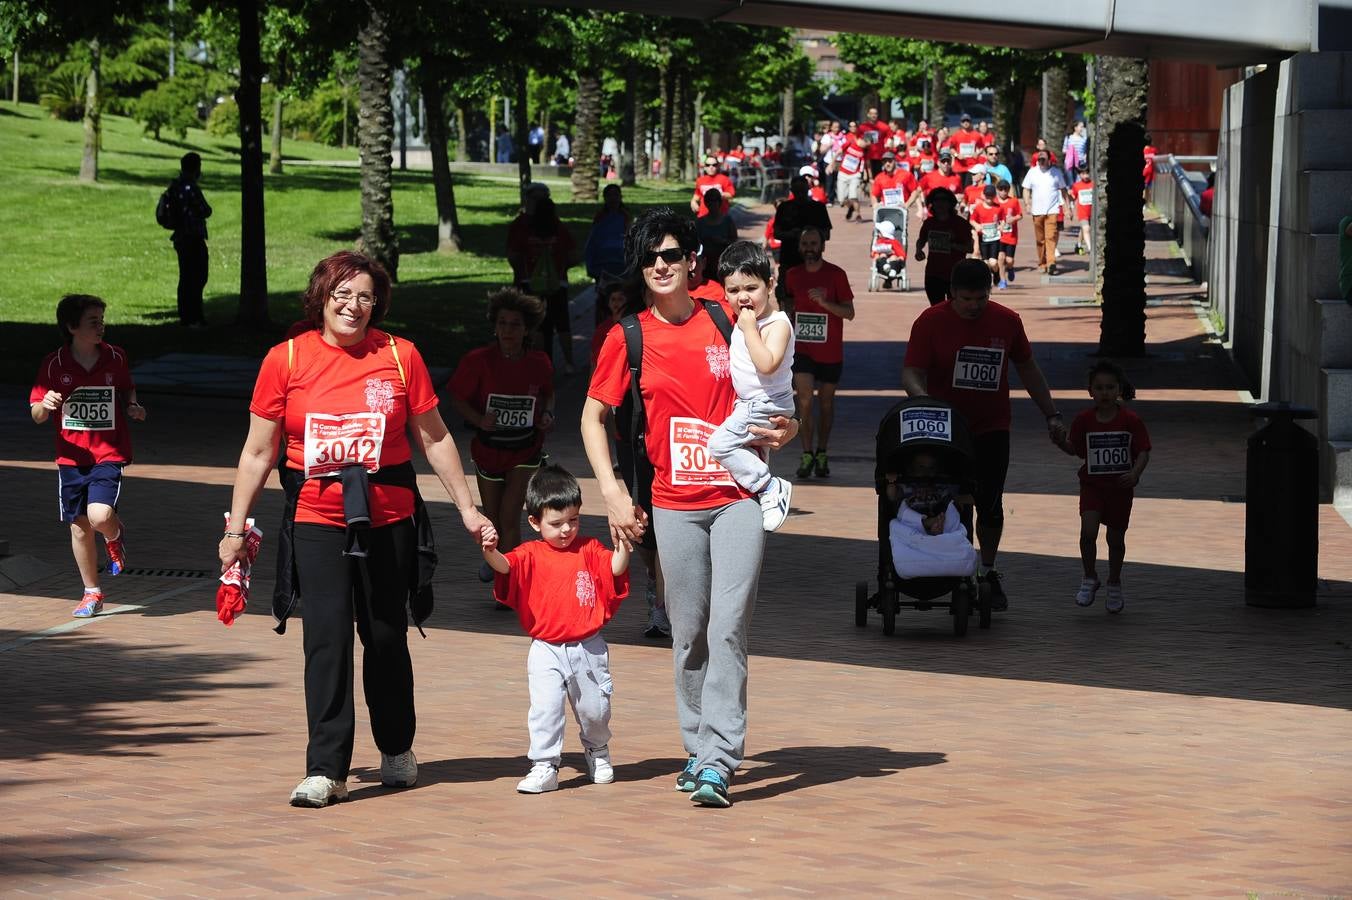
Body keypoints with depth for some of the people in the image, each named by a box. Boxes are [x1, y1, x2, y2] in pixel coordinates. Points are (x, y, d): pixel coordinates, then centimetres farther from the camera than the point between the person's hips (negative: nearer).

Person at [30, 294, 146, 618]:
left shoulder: (115, 358, -2)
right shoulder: (54, 364, -5)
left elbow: (127, 390, 18)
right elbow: (36, 415, 0)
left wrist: (133, 407, -3)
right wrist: (45, 405, -22)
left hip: (109, 454, -1)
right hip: (71, 457, 1)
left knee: (100, 516, -22)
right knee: (79, 528, 7)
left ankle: (115, 537, 15)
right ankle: (92, 593, 24)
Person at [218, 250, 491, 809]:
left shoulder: (399, 357, 1)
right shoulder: (287, 360, 0)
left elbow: (435, 438, 9)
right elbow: (257, 453, 4)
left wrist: (467, 509, 9)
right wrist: (236, 528, 3)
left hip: (388, 520, 1)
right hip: (316, 522, -1)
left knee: (386, 637, 10)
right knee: (326, 639, -8)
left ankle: (397, 749, 30)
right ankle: (326, 770, -5)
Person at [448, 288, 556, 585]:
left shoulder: (539, 363, -6)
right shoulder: (478, 361, -14)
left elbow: (547, 394, 14)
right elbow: (456, 397, -8)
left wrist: (547, 414, -6)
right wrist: (479, 419, -25)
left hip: (525, 451, -1)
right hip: (488, 448, 1)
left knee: (510, 518, -13)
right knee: (492, 519, 16)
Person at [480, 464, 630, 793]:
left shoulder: (590, 550, 3)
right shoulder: (532, 555, -4)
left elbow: (615, 568, -8)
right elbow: (505, 565, -21)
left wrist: (623, 543, -25)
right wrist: (490, 552, -42)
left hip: (588, 648, 2)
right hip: (547, 651, -2)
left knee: (595, 708, 13)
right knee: (545, 708, -12)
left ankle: (597, 751, 40)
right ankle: (544, 766, -4)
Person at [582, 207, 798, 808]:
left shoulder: (726, 320, 3)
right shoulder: (629, 338, 3)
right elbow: (593, 417, 10)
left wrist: (785, 429, -3)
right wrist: (613, 493, 0)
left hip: (739, 495, -1)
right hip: (674, 504, 1)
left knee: (728, 626, -11)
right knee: (688, 634, 7)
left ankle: (718, 760, -13)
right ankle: (698, 750, 20)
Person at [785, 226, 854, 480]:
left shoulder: (836, 275, -6)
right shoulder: (792, 275, 4)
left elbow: (849, 313, -8)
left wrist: (825, 302, -23)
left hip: (830, 351, -1)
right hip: (802, 348, 1)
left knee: (826, 402, 9)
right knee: (804, 400, -13)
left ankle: (822, 454, 21)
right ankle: (807, 455, -8)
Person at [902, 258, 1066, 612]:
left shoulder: (1007, 321, 1)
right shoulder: (930, 322, -8)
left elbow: (1028, 370, 13)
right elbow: (911, 372, -12)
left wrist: (1051, 415, 12)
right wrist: (922, 399, -34)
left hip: (992, 430, 2)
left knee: (989, 505, 0)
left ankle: (988, 573, 14)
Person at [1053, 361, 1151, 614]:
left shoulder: (1131, 420, -9)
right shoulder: (1084, 420, -3)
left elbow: (1143, 451, -8)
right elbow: (1075, 449, 8)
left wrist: (1135, 472, -26)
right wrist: (1062, 441, -13)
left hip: (1120, 488, -1)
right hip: (1092, 485, 1)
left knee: (1116, 538, 9)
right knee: (1088, 531, -17)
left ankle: (1114, 584, 30)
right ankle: (1089, 579, 3)